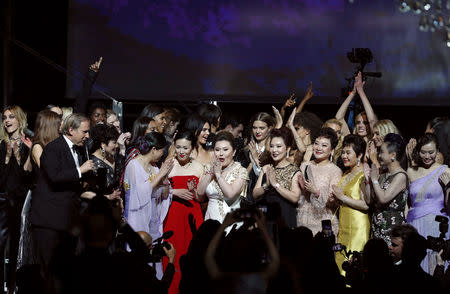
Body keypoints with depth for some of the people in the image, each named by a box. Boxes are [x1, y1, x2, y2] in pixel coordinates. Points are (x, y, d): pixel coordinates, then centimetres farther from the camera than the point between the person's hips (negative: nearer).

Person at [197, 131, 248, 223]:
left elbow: (230, 194, -19)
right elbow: (200, 192, 1)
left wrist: (218, 174, -11)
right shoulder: (210, 168, 10)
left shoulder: (240, 170, -4)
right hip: (211, 217, 4)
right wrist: (210, 172, -6)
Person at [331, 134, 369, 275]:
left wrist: (343, 197, -14)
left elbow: (366, 204, -19)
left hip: (358, 226, -9)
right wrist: (336, 198, 7)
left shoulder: (364, 174, -10)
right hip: (344, 226, 9)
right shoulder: (346, 174, 17)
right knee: (340, 262, 4)